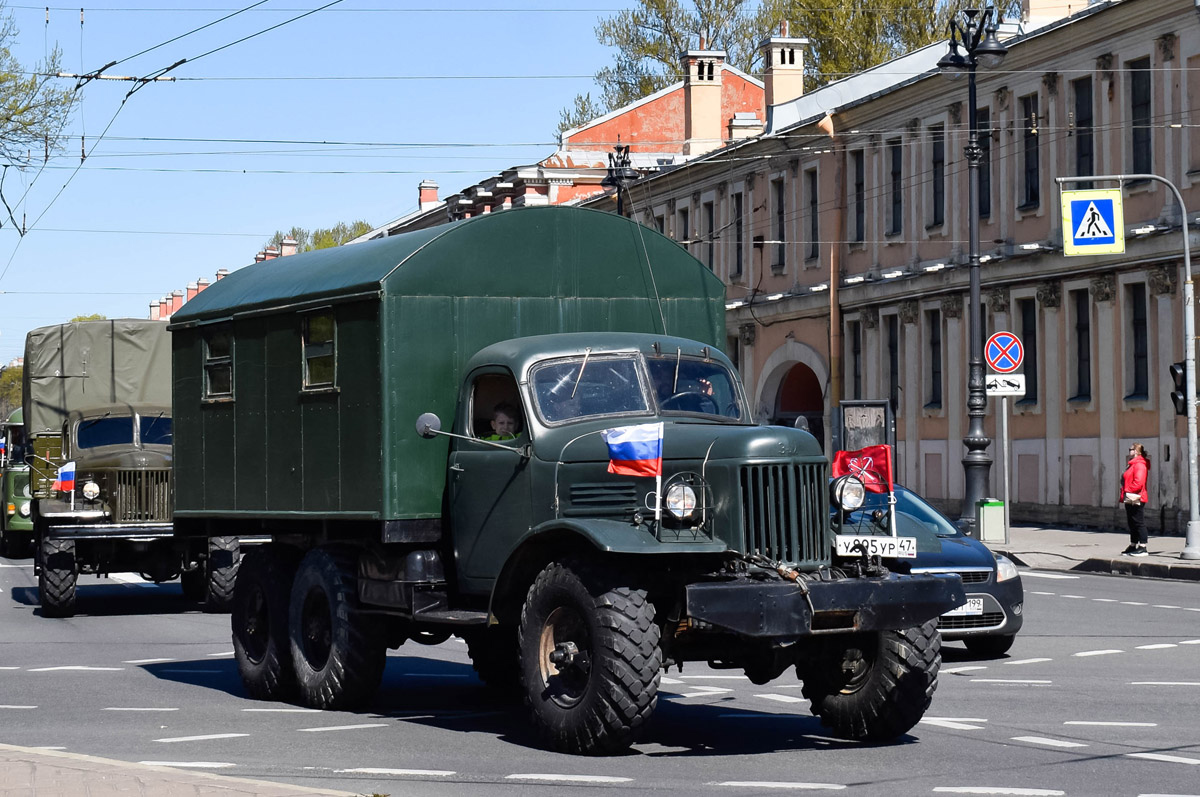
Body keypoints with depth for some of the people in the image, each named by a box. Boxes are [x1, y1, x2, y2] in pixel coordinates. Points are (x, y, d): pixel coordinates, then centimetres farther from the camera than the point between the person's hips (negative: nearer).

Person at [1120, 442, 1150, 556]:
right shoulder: (1132, 464, 19)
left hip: (1136, 500, -11)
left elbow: (1138, 482, -24)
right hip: (1130, 500, 11)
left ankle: (1142, 548, -8)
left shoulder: (1139, 465, -14)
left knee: (1139, 523, -8)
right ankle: (1133, 546, 21)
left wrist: (1128, 491, -17)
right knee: (1132, 524, 15)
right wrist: (1124, 492, 15)